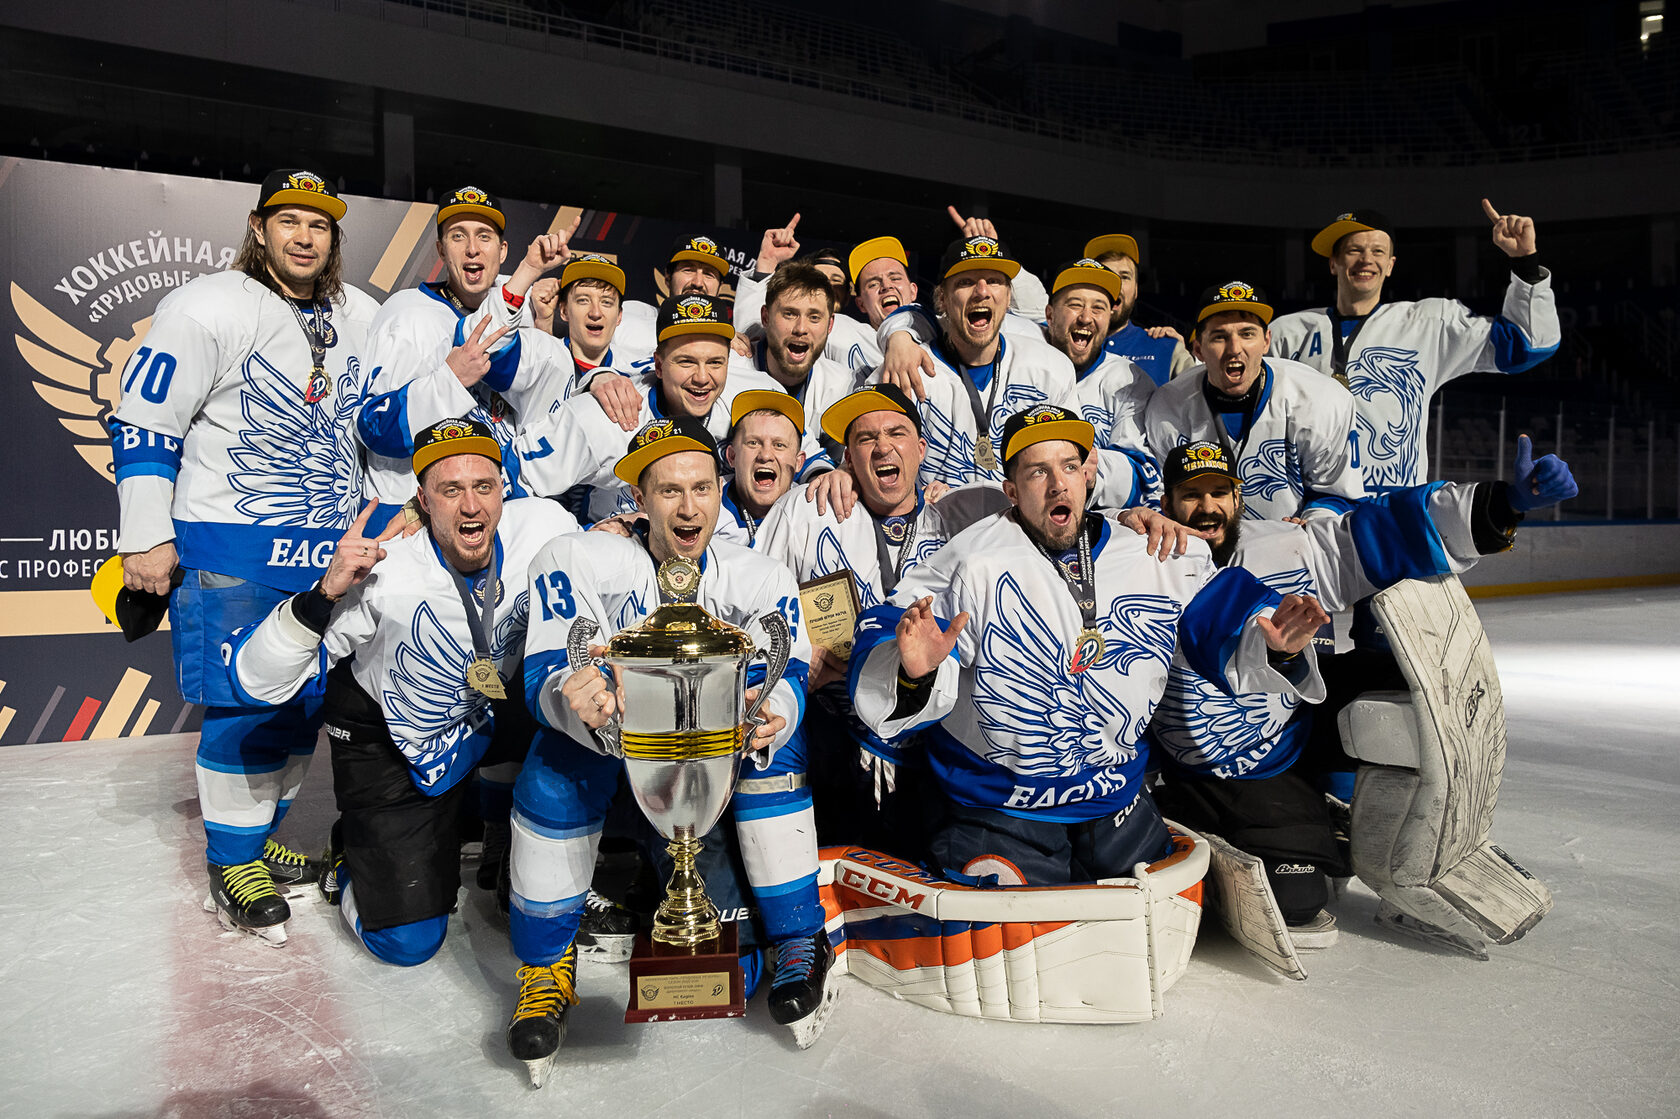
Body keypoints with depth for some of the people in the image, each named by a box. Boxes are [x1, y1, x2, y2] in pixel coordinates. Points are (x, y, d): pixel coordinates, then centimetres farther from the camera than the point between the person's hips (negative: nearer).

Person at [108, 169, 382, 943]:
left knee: (307, 700, 12)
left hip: (327, 548, 6)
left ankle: (257, 837, 31)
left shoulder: (361, 319, 10)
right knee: (244, 706, -4)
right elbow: (143, 425, -8)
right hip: (229, 550, -6)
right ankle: (232, 866, 14)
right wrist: (146, 538, -10)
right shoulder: (207, 309, -8)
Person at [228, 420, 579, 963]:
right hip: (389, 739, -3)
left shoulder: (545, 526, -22)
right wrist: (324, 594, -41)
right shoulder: (382, 575, -31)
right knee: (407, 939, -8)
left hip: (498, 709, 4)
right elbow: (257, 681, -26)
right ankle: (353, 859, 27)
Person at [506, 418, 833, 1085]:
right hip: (603, 763, 0)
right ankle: (546, 967, -13)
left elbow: (786, 677, -18)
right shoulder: (578, 562, -13)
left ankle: (800, 943, -4)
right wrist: (576, 700, -47)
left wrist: (770, 711, -43)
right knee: (558, 759, -32)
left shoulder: (763, 580, -7)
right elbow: (544, 674, -22)